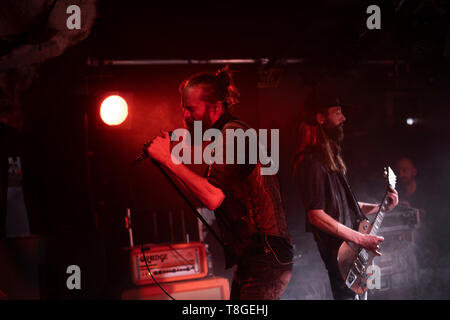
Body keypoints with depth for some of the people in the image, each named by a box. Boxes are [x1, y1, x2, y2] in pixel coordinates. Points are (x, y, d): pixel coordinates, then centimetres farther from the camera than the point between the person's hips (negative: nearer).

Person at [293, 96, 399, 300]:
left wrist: (381, 207, 10)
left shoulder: (333, 158, 17)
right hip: (338, 251, -9)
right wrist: (360, 239, -22)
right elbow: (316, 215, -22)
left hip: (351, 246, 10)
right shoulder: (312, 161, -15)